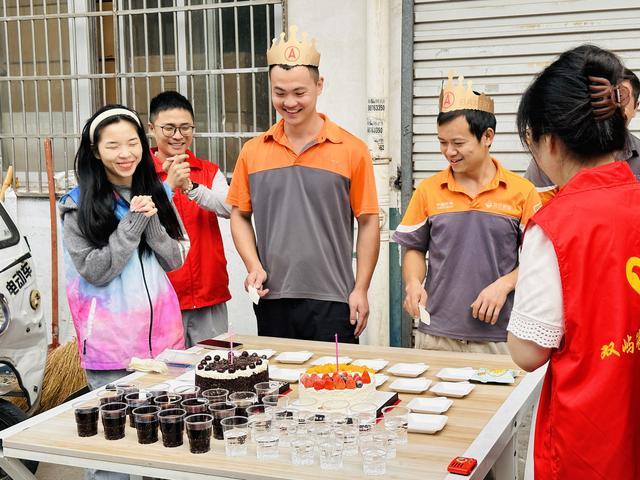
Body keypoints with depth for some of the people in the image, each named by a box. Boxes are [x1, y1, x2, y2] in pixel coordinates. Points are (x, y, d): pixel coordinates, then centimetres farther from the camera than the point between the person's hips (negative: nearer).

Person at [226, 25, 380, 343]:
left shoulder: (352, 150, -3)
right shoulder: (253, 152, 5)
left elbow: (368, 223, -1)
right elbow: (240, 216, 12)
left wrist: (361, 290, -4)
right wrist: (254, 266, -3)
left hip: (332, 302, -3)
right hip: (271, 299, 3)